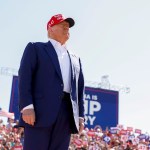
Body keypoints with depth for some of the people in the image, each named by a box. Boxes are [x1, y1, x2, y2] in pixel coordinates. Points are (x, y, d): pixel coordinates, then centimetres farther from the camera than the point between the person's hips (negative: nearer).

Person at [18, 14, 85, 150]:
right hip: (40, 111, -4)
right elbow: (24, 77, 0)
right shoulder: (35, 48, 13)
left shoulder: (75, 59, 28)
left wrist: (80, 116, 10)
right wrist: (27, 106, -13)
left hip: (67, 114, 5)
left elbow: (80, 89, 21)